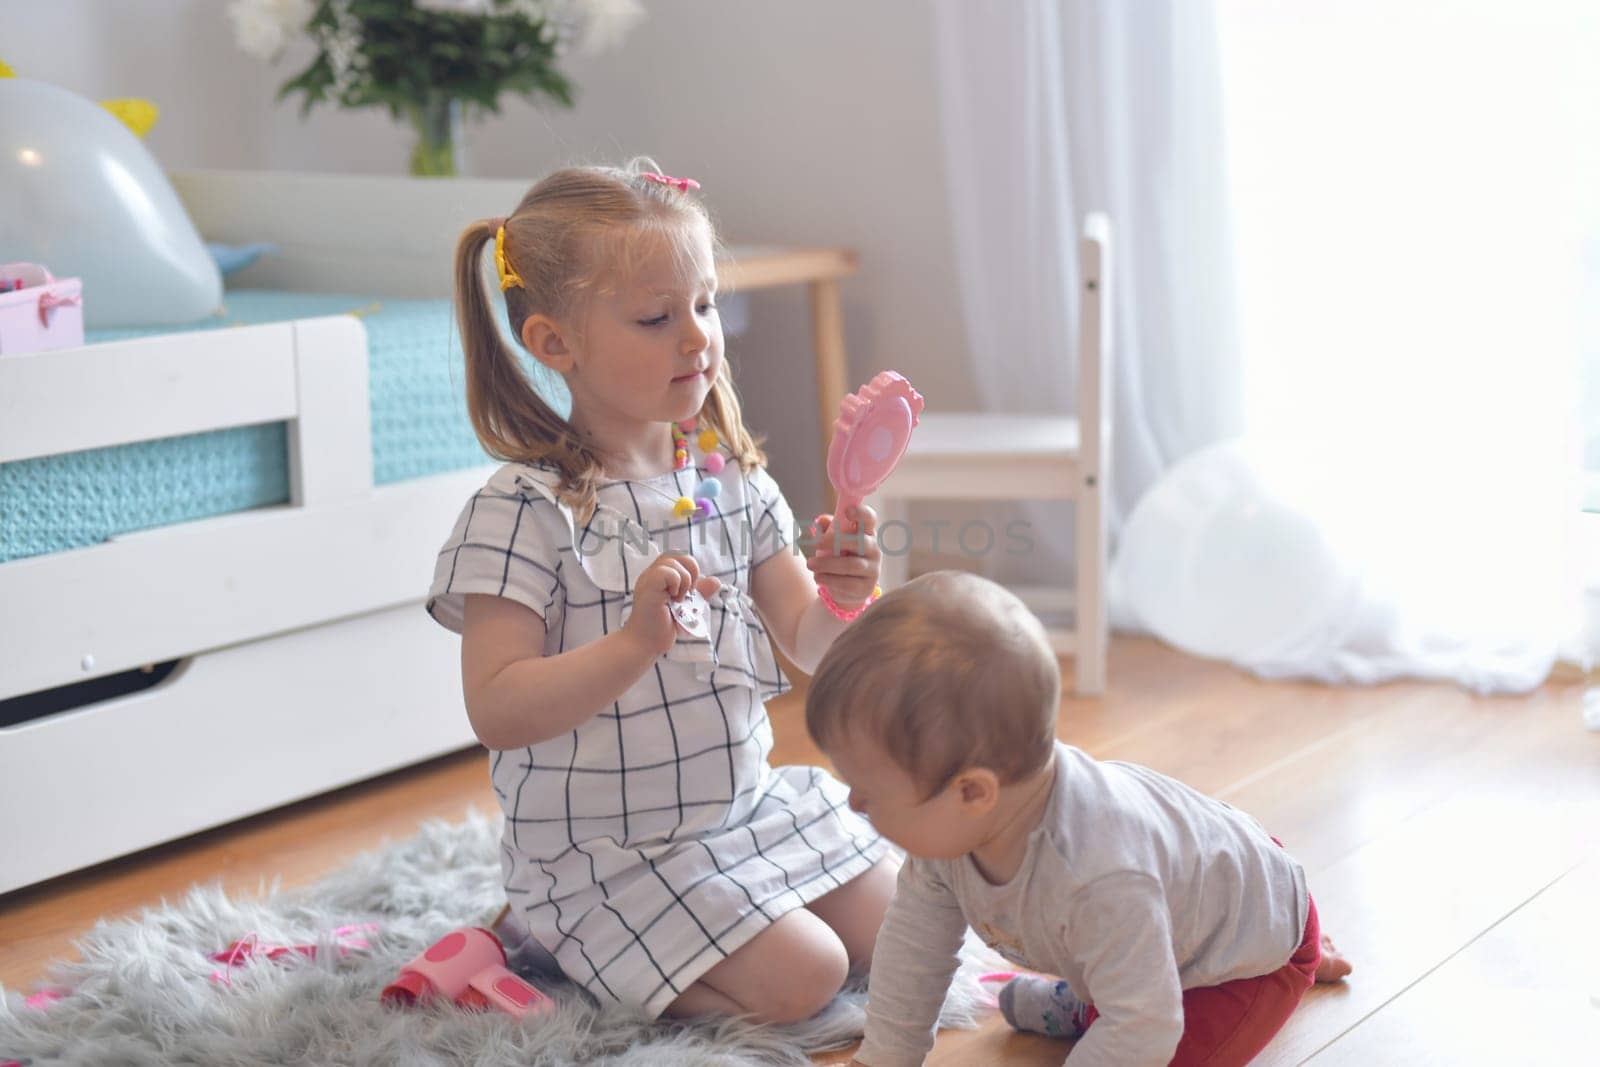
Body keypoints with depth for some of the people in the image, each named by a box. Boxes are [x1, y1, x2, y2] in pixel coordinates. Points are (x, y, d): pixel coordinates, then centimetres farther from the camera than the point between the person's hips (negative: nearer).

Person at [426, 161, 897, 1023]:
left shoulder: (732, 479, 1)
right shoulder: (523, 512, -20)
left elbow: (807, 645, 5)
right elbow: (497, 712, -26)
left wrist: (841, 600, -18)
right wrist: (637, 641, -37)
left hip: (746, 802, 7)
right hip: (604, 849, -7)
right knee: (800, 979, -14)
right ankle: (557, 937, 6)